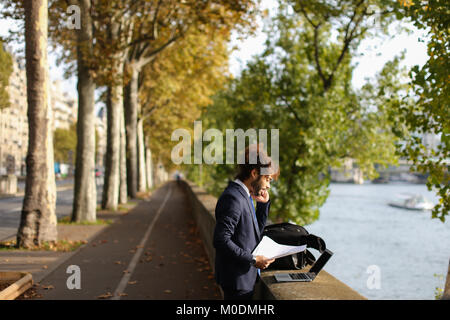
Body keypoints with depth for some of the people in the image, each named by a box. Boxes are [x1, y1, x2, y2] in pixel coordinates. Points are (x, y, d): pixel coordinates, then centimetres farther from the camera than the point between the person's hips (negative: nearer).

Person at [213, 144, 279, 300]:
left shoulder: (244, 195, 11)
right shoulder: (232, 198, -20)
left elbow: (256, 231, 21)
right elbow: (221, 240, -26)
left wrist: (264, 203, 8)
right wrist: (253, 260, -21)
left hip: (246, 277, 10)